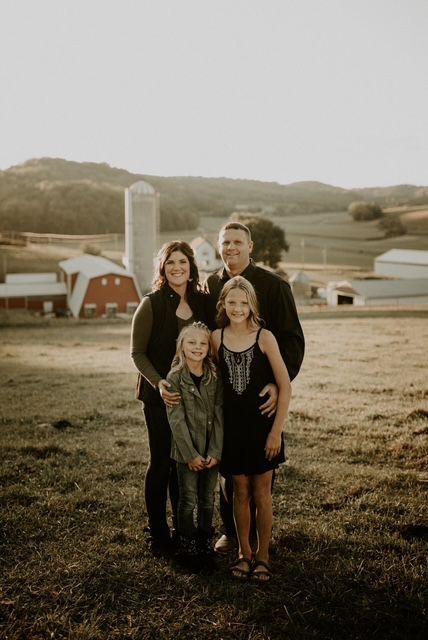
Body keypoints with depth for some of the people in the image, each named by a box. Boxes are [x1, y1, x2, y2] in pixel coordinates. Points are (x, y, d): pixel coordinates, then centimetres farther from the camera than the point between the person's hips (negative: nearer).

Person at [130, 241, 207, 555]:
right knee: (162, 463, 4)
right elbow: (138, 352, -7)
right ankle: (158, 535, 19)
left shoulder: (202, 302, 4)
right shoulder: (152, 304, -9)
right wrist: (158, 382, -22)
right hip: (161, 395, -4)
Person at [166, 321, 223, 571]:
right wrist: (191, 454, -14)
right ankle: (189, 548, 20)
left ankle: (206, 544, 27)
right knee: (188, 501, 6)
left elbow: (219, 415, -4)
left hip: (211, 451, 3)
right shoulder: (174, 378, -10)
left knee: (208, 500, 13)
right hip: (187, 452, -3)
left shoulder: (215, 377, -2)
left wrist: (215, 452, -10)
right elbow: (176, 419, -12)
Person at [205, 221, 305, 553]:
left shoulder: (274, 285, -6)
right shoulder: (210, 286, 7)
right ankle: (231, 530, 27)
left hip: (261, 392, -3)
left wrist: (279, 383, -19)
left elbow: (292, 339, -8)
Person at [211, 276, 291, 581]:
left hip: (262, 424, -2)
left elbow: (285, 387, -9)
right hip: (232, 426, 2)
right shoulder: (217, 338, -2)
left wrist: (276, 430, -11)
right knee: (240, 491, 12)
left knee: (262, 492, 7)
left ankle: (263, 555, 22)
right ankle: (244, 552, 27)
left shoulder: (264, 337, -10)